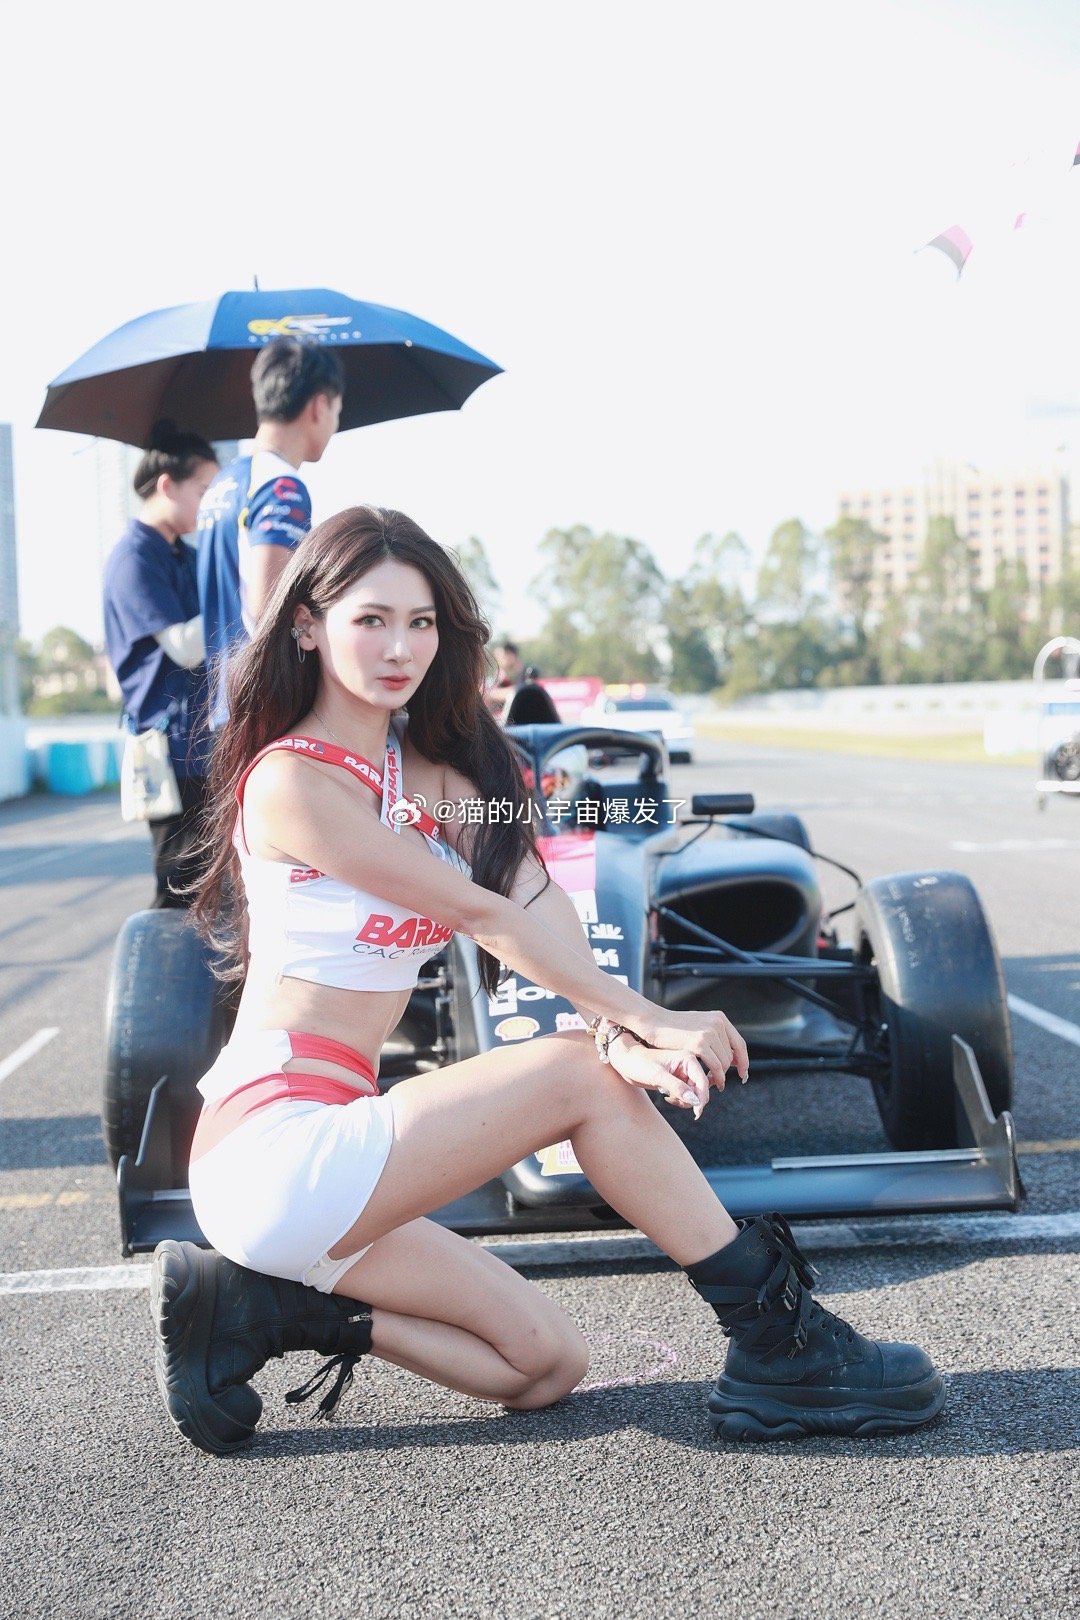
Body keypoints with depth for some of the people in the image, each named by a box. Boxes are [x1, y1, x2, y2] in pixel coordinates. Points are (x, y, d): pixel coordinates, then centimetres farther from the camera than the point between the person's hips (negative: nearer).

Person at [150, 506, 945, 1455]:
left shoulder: (430, 769, 11)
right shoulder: (292, 780, -13)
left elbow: (532, 905, -5)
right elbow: (482, 915, -15)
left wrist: (620, 1036, -21)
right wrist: (643, 1022, -12)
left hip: (319, 1154, 8)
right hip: (273, 1150, -8)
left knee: (545, 1366, 8)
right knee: (585, 1078, -13)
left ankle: (257, 1308, 10)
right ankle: (779, 1346, -4)